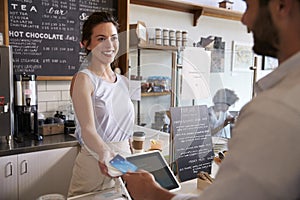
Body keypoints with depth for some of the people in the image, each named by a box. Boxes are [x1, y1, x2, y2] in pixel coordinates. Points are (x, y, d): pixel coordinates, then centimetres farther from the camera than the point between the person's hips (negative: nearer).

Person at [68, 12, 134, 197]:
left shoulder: (124, 81, 8)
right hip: (95, 162, -5)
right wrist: (104, 154, -40)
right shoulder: (84, 79, -11)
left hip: (125, 159, 6)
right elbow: (88, 128, -22)